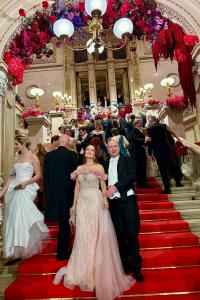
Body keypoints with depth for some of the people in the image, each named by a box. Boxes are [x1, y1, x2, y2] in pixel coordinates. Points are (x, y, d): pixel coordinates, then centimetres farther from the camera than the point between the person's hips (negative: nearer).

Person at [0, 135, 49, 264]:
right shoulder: (16, 158, 14)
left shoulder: (32, 157, -2)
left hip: (26, 189, -6)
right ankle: (16, 250, 27)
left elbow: (38, 175, -5)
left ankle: (17, 251, 2)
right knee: (13, 217, 9)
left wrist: (25, 182, -19)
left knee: (20, 216, -11)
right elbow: (12, 176, 14)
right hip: (14, 189, 6)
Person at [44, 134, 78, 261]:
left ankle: (62, 250, 38)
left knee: (62, 223, 20)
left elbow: (46, 175, 3)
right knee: (65, 223, 9)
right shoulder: (72, 155, -10)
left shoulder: (49, 155, 0)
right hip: (68, 192, -4)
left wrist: (47, 192, 12)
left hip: (53, 193, 4)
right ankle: (61, 253, 20)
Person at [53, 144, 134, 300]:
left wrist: (104, 199, -19)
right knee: (83, 236, 12)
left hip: (96, 202, -3)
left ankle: (99, 271, 23)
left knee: (98, 235, 4)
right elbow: (77, 187, 11)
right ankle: (83, 271, 31)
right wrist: (74, 204, 9)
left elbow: (103, 185, -3)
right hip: (83, 203, 4)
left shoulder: (99, 167, -1)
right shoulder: (79, 168, 9)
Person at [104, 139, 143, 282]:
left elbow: (131, 176, -10)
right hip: (113, 202, 3)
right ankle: (125, 264, 26)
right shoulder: (105, 164, 14)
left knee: (132, 233, 0)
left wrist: (116, 187, -16)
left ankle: (136, 266, 14)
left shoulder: (127, 160, 4)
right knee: (120, 234, 12)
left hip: (127, 200, -3)